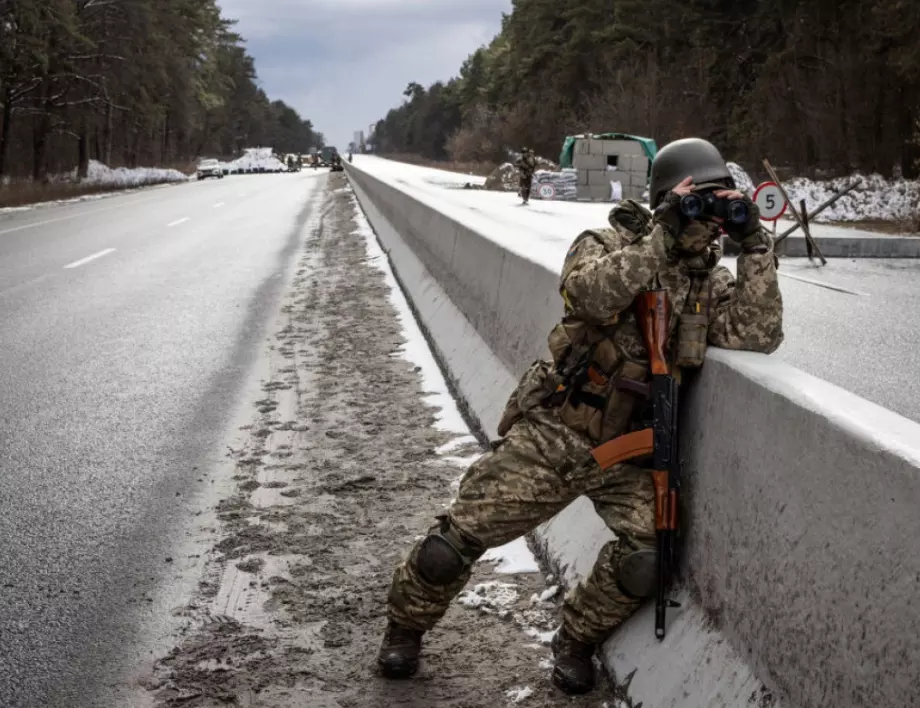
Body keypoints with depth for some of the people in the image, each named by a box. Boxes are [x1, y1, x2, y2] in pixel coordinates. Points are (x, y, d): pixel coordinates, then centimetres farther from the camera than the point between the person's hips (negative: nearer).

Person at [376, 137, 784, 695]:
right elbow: (592, 294, -28)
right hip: (553, 434, -2)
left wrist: (756, 244, -15)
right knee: (457, 539, -5)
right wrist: (660, 237, -27)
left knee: (647, 559, -20)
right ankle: (407, 625, 26)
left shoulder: (712, 284, 5)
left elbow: (760, 335, -11)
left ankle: (576, 643, 10)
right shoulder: (608, 244, -6)